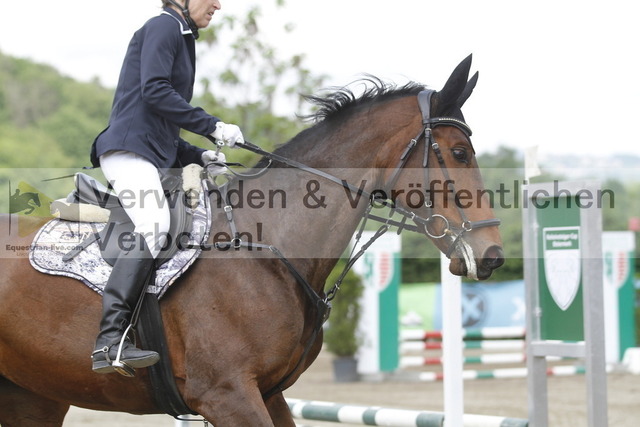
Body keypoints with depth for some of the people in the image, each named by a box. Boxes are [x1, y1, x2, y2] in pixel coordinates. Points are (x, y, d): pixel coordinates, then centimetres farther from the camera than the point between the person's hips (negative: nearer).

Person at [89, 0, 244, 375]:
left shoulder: (181, 37, 28)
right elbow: (154, 90, -17)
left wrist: (198, 156, 16)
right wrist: (212, 126, -14)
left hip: (154, 158, 11)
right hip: (129, 150, -11)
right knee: (154, 226, -30)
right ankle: (111, 341, -38)